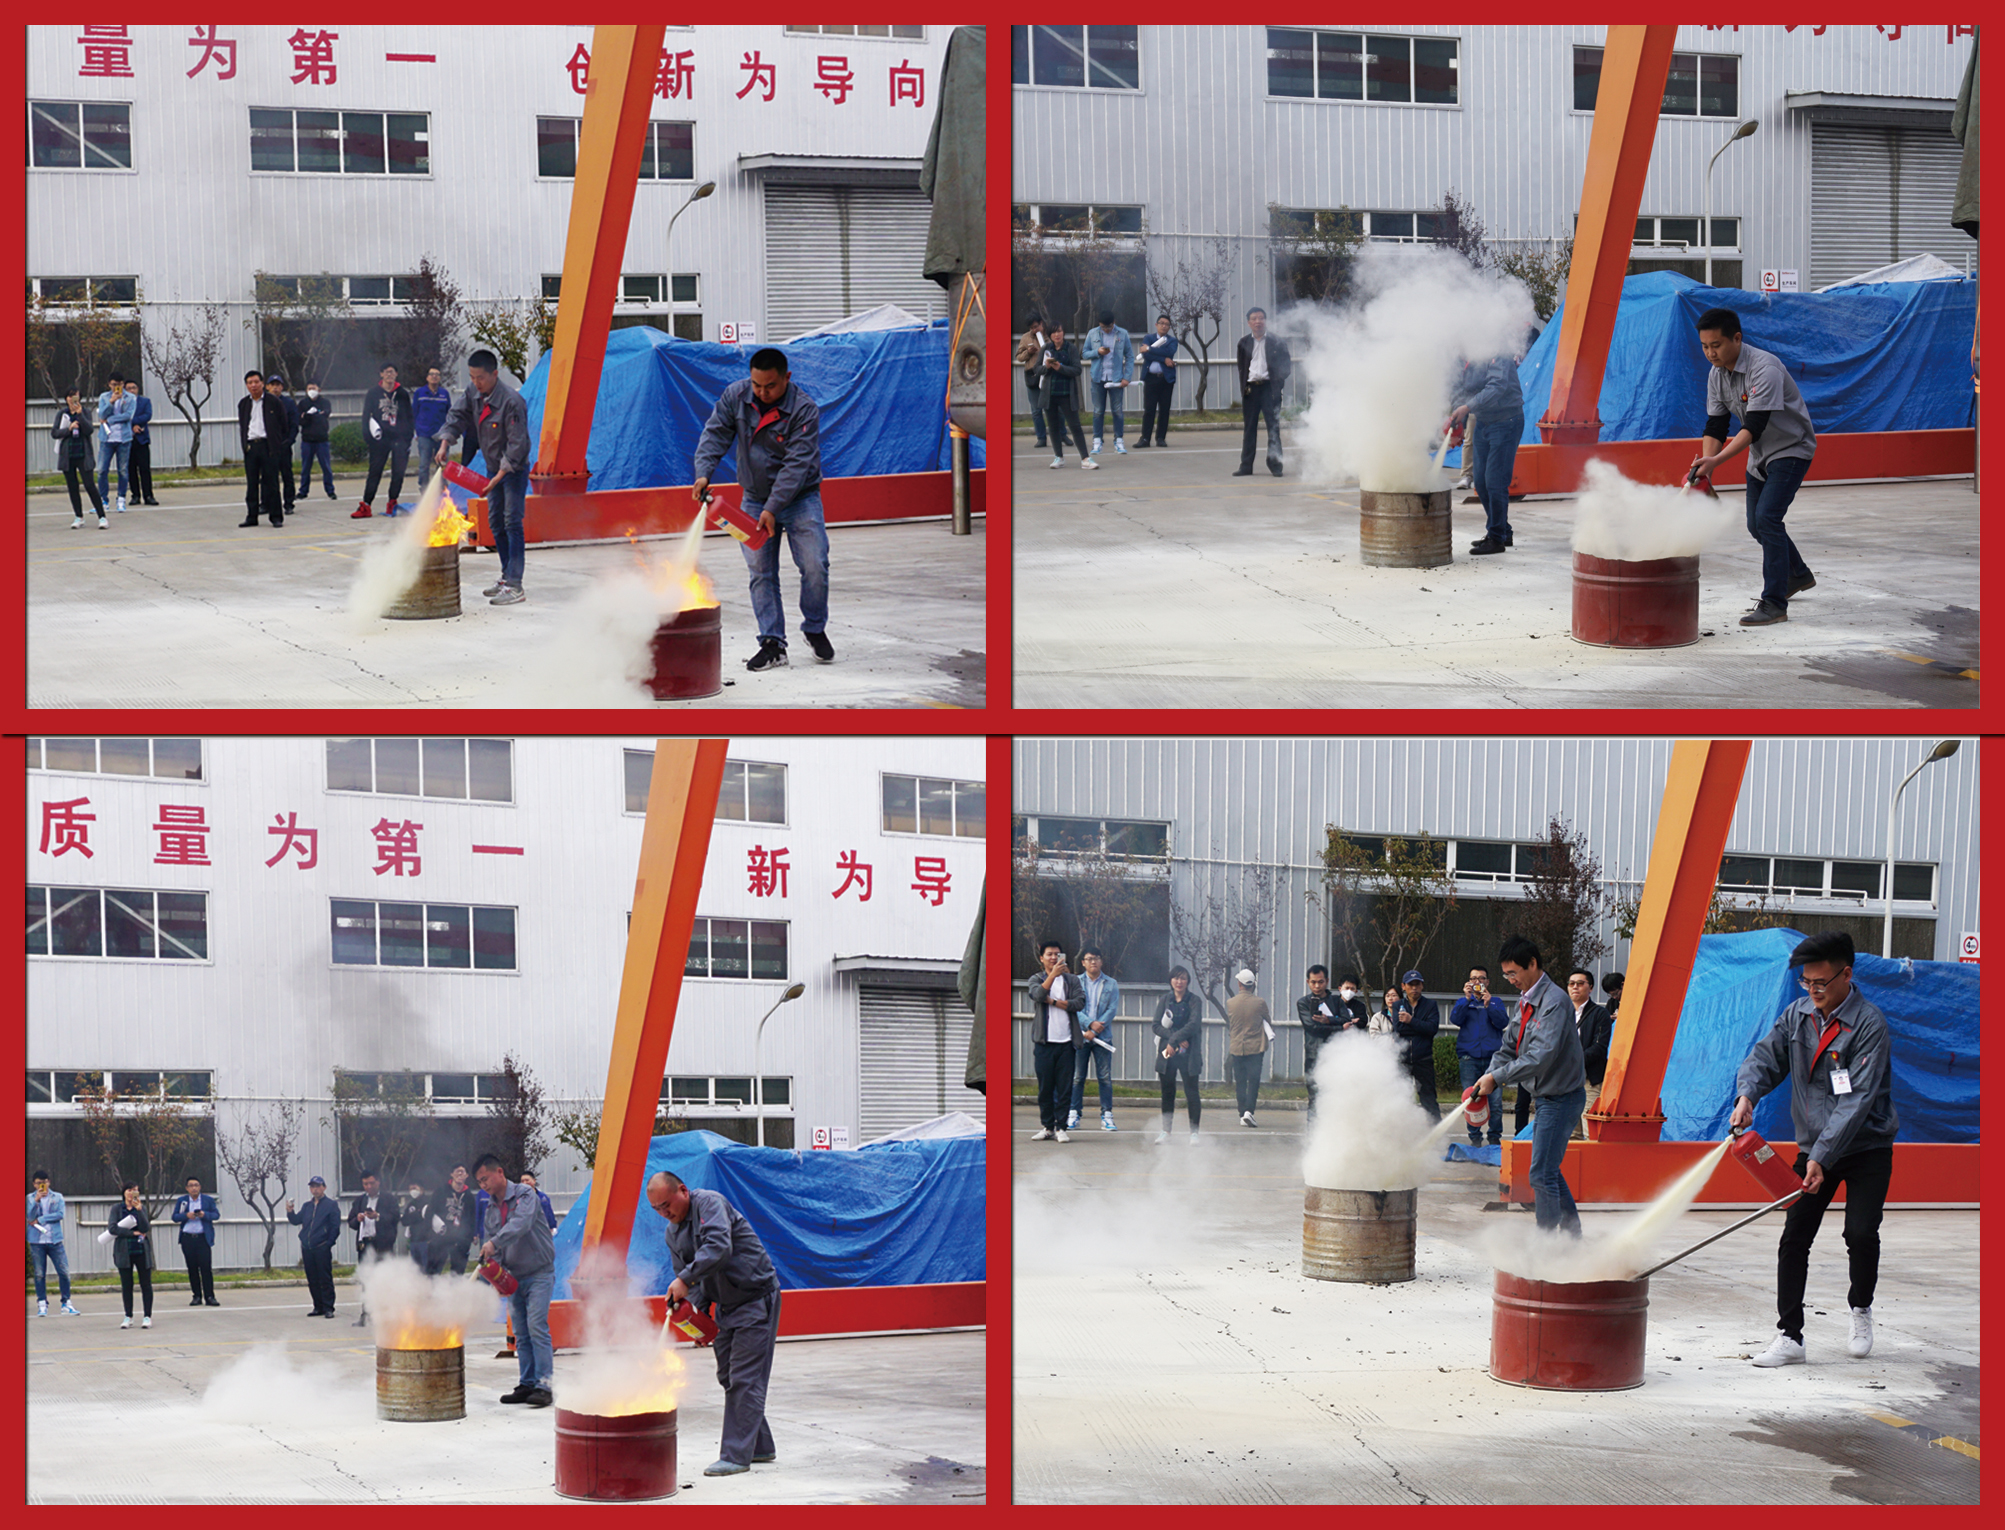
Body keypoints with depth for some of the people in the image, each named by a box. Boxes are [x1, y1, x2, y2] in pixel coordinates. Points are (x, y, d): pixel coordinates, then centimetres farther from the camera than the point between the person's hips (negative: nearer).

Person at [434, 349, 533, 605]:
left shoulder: (511, 401, -26)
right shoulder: (473, 392, -3)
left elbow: (517, 445, -25)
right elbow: (457, 417, 4)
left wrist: (499, 477, -28)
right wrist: (444, 444, -14)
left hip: (514, 469, -8)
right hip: (493, 468, 8)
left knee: (512, 523, -13)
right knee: (496, 522, 13)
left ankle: (514, 586, -16)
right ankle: (506, 577, 25)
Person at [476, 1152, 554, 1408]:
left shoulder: (524, 1195, -10)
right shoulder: (491, 1208, 12)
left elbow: (521, 1223, -28)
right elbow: (489, 1240, 15)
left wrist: (494, 1243, -40)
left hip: (538, 1273, -7)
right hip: (514, 1277, 7)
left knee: (537, 1327, -15)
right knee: (521, 1334, 7)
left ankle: (543, 1385, -18)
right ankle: (526, 1384, 11)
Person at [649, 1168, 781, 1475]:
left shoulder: (709, 1203, -16)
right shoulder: (673, 1233, 10)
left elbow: (719, 1246, -32)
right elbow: (686, 1275, 15)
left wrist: (685, 1280, -37)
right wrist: (699, 1310, -3)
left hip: (756, 1297, -9)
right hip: (726, 1306, 9)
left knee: (744, 1380, -11)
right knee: (728, 1377, 11)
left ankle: (736, 1455, -13)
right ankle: (760, 1447, 22)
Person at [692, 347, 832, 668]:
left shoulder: (804, 410, -21)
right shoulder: (735, 397, -8)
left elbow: (797, 464, -26)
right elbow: (715, 434, -5)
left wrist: (773, 509, -33)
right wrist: (703, 472, -24)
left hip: (798, 497, -3)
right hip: (755, 499, 3)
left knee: (815, 566, -11)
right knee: (761, 572, -1)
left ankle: (815, 630, 11)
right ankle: (773, 644, 2)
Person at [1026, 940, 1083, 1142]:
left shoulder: (1071, 981, 12)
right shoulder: (1037, 979, 9)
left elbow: (1080, 1002, -4)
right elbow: (1038, 994, -13)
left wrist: (1053, 1001, -7)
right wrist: (1053, 974, -20)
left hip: (1066, 1042, 1)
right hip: (1044, 1042, -1)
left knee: (1065, 1088, -2)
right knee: (1045, 1087, 2)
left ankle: (1061, 1127, 3)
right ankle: (1047, 1127, 9)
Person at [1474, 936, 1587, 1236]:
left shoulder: (1554, 1002, -20)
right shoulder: (1526, 1002, 11)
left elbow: (1541, 1056, -29)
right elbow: (1508, 1048, 14)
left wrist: (1496, 1077, -25)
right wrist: (1484, 1083, -2)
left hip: (1562, 1097, -10)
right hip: (1547, 1098, 10)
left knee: (1542, 1175, -9)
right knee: (1549, 1171, 17)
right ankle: (1572, 1234, 27)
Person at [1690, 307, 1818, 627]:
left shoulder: (1764, 369, -29)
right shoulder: (1717, 374, -3)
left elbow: (1754, 427, -34)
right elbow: (1715, 425, 0)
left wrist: (1716, 460, -41)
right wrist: (1705, 465, -16)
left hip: (1791, 449, -9)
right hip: (1760, 454, 9)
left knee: (1767, 518, -21)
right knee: (1756, 525, 16)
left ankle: (1774, 603, -18)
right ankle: (1799, 575, 41)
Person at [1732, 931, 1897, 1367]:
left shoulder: (1869, 1024, -19)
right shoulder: (1797, 1016, -1)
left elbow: (1857, 1099, -24)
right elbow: (1766, 1057, 4)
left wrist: (1822, 1158, -30)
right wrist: (1747, 1093, -21)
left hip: (1865, 1148, -4)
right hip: (1814, 1148, 5)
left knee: (1860, 1233, -14)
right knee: (1794, 1237, -5)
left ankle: (1860, 1308, 16)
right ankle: (1790, 1337, -1)